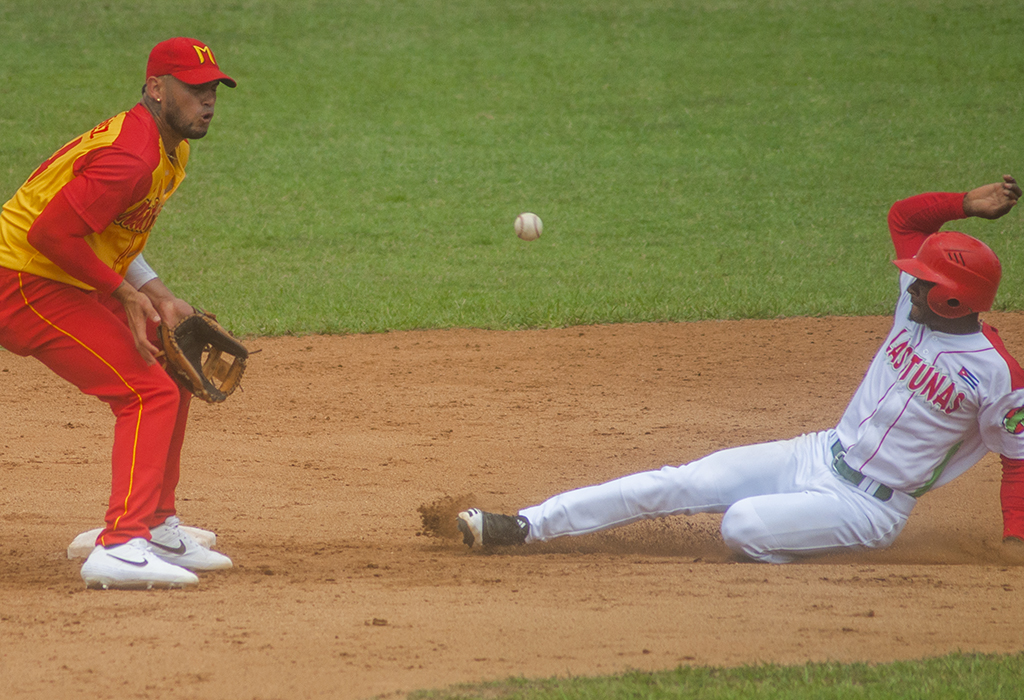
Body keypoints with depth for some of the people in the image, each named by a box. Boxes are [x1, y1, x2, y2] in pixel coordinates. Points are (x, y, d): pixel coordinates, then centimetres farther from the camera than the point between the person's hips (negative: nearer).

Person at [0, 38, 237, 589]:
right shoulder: (132, 157, -24)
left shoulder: (170, 150, 10)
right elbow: (51, 233, -29)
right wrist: (126, 293, -21)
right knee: (150, 393, -17)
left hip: (68, 282, 11)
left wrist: (158, 297, 6)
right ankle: (121, 545, -26)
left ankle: (157, 527, 27)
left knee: (169, 377, 18)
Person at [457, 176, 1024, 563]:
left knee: (742, 525, -32)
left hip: (867, 507, -7)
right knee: (677, 484, -4)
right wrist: (967, 205, -1)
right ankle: (526, 527, -2)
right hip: (817, 456, 7)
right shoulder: (918, 306, 2)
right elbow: (902, 217, 11)